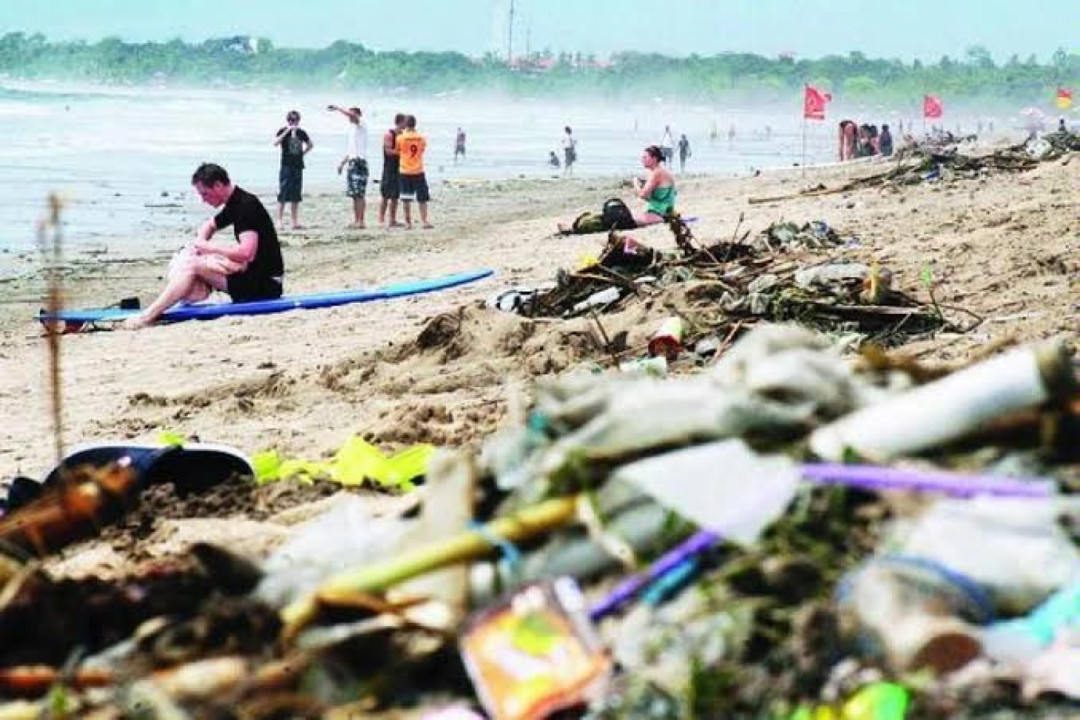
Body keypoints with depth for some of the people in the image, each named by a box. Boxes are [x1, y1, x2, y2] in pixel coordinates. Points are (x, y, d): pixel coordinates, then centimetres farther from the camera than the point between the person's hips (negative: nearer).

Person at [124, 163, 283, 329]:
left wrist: (210, 248, -14)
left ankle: (148, 316, -23)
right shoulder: (234, 205, 14)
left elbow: (246, 252, -28)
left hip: (265, 282, -10)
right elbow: (210, 225, 33)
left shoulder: (247, 206, -16)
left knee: (191, 264, -19)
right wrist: (199, 244, 9)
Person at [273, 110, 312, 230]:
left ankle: (295, 221, 9)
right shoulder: (283, 131, -3)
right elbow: (275, 143, -21)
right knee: (283, 194, -8)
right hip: (286, 166, -5)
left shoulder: (301, 133, 10)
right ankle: (280, 220, -7)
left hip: (298, 166, 5)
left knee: (296, 195, 6)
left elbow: (310, 145, 25)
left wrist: (302, 153, 9)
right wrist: (287, 131, -24)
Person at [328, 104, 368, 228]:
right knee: (354, 195, 8)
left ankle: (360, 221, -14)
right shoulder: (351, 130, 22)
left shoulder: (361, 126, -3)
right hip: (351, 162, 9)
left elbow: (352, 115, -22)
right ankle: (356, 220, 10)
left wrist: (337, 108, -17)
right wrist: (342, 163, 21)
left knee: (359, 194, -12)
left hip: (360, 162, -9)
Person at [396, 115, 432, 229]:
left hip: (405, 172, -1)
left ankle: (408, 223, 3)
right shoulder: (421, 138, -1)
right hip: (418, 172, 1)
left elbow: (398, 152, 6)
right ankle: (424, 221, 1)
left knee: (407, 199, 4)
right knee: (422, 198, 7)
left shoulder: (400, 138, -6)